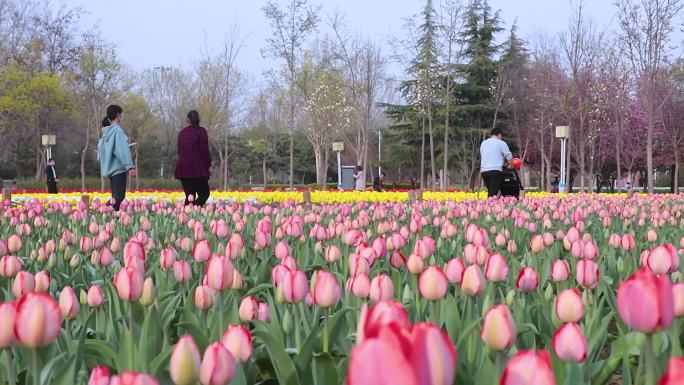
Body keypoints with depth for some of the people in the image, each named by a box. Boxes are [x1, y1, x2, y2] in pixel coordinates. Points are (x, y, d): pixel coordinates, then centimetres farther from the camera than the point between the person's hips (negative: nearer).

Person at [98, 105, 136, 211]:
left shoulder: (107, 132, 14)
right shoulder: (118, 130, -11)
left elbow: (100, 148, 16)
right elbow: (123, 150, -20)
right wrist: (130, 166, -26)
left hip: (111, 169, 9)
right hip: (119, 169, -9)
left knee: (115, 197, 10)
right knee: (119, 198, -13)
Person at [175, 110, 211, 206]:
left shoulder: (182, 133, 12)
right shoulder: (201, 131, -5)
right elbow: (205, 150, -9)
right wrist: (209, 166, -1)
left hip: (183, 169, 5)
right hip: (198, 169, -5)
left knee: (189, 196, 9)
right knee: (204, 193, 1)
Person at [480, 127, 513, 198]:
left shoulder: (483, 143, 16)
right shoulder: (501, 143, 0)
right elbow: (509, 157, 0)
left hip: (484, 171, 5)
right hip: (496, 170, -5)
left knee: (490, 192, 14)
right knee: (493, 193, -9)